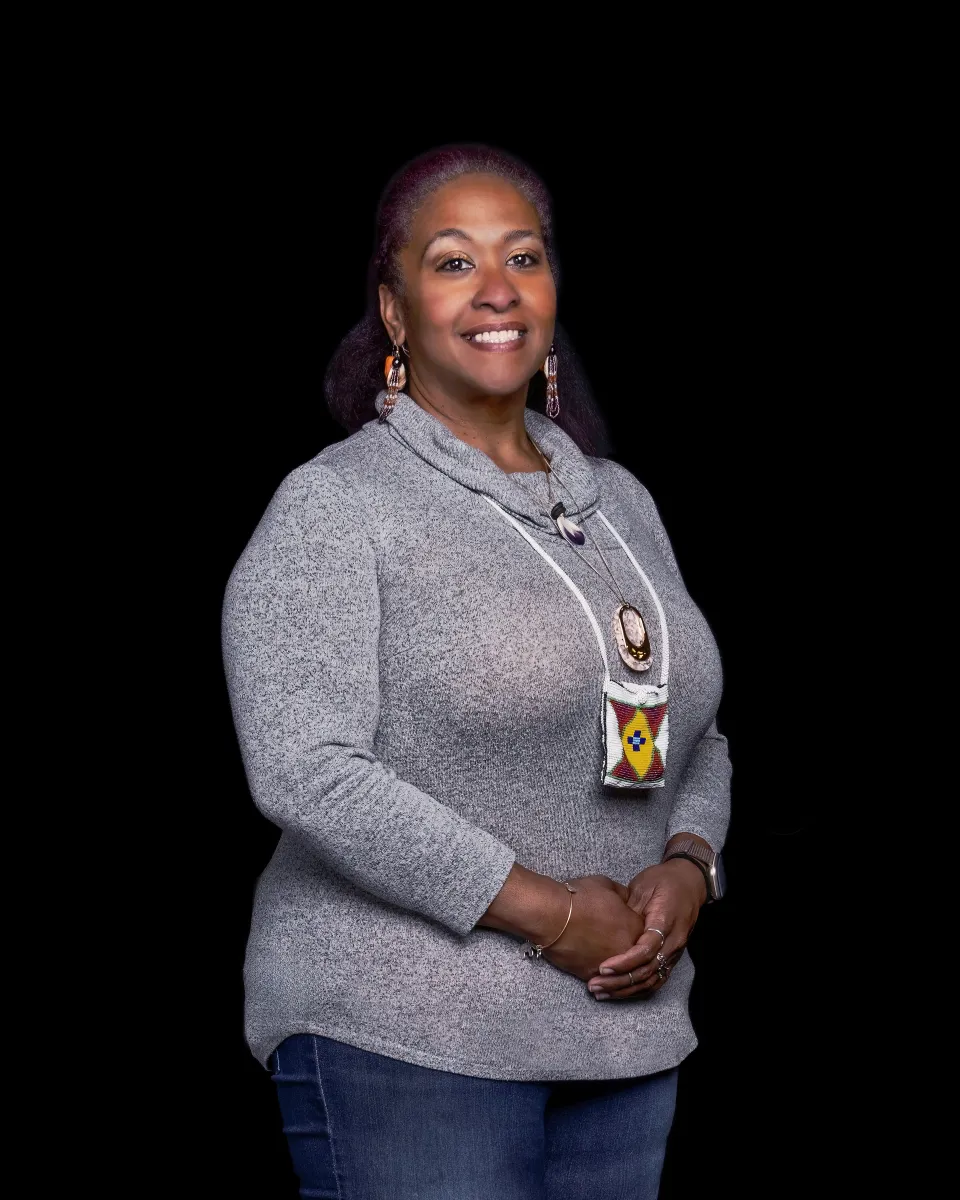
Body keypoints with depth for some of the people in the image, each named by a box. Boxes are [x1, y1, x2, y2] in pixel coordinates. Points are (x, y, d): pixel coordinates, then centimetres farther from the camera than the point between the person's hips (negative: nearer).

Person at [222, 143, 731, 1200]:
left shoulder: (620, 502, 13)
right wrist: (545, 911, -18)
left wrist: (685, 872, -4)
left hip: (619, 1037, 6)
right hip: (402, 1039, -6)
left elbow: (694, 735, 18)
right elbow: (305, 769, -18)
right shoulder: (332, 508, -7)